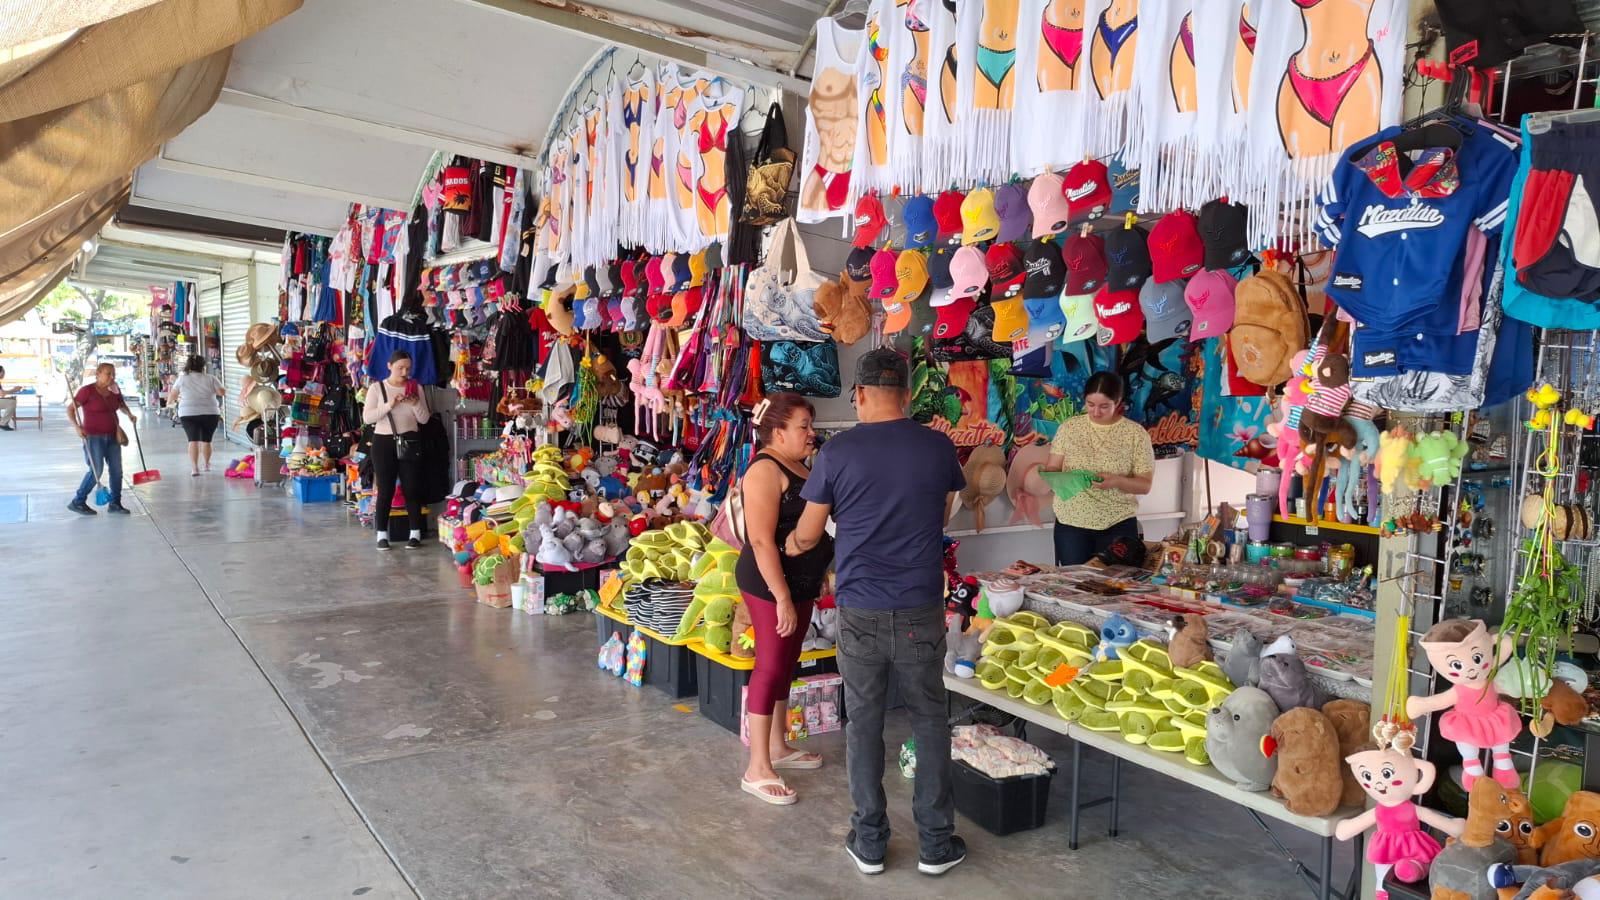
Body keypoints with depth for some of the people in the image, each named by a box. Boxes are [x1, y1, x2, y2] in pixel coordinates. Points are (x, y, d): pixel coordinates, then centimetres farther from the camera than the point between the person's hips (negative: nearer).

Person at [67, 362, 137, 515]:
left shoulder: (114, 391, 6)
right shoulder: (87, 390, -11)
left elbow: (122, 405, 24)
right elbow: (70, 408, -11)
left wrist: (130, 415, 5)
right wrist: (76, 426, -24)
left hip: (112, 436, 6)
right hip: (93, 436, -6)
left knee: (116, 469, 5)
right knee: (96, 471, -9)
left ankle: (115, 503, 14)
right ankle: (77, 502, 6)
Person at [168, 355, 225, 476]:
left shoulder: (182, 378, 7)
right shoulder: (211, 378, 3)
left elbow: (172, 394, 17)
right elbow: (222, 392, 1)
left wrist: (169, 401, 39)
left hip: (188, 414, 0)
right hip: (210, 413, 0)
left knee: (193, 440, -4)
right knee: (206, 440, 12)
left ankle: (194, 467, -15)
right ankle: (207, 464, 25)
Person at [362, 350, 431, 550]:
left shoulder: (416, 388, 5)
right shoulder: (377, 387, 0)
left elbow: (424, 419, 4)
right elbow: (367, 417, -7)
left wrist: (416, 404, -14)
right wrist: (389, 405, -19)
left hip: (410, 441, 1)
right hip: (384, 442, -1)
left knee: (412, 488, 1)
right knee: (385, 490, 0)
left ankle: (415, 533, 8)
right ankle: (382, 534, 9)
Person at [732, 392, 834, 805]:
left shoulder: (798, 468, 12)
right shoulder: (765, 470, -17)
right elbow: (761, 540, -23)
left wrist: (816, 579, 20)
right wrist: (782, 597, -25)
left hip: (800, 582, 10)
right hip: (771, 584, -9)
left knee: (786, 664, 17)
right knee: (771, 666, -5)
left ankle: (777, 746, 30)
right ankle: (757, 769, 3)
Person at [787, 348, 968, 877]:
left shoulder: (837, 452, -7)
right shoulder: (938, 448, -2)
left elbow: (806, 535, 1)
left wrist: (791, 546, 24)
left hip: (860, 611, -1)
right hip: (920, 610, 1)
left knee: (864, 722, 12)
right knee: (929, 719, 14)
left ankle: (869, 842, 23)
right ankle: (936, 842, 22)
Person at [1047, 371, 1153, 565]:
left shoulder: (1136, 433, -2)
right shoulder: (1069, 427, 3)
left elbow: (1145, 485, -3)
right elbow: (1052, 468, 5)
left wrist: (1117, 481, -21)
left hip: (1118, 525, -1)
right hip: (1070, 522, 1)